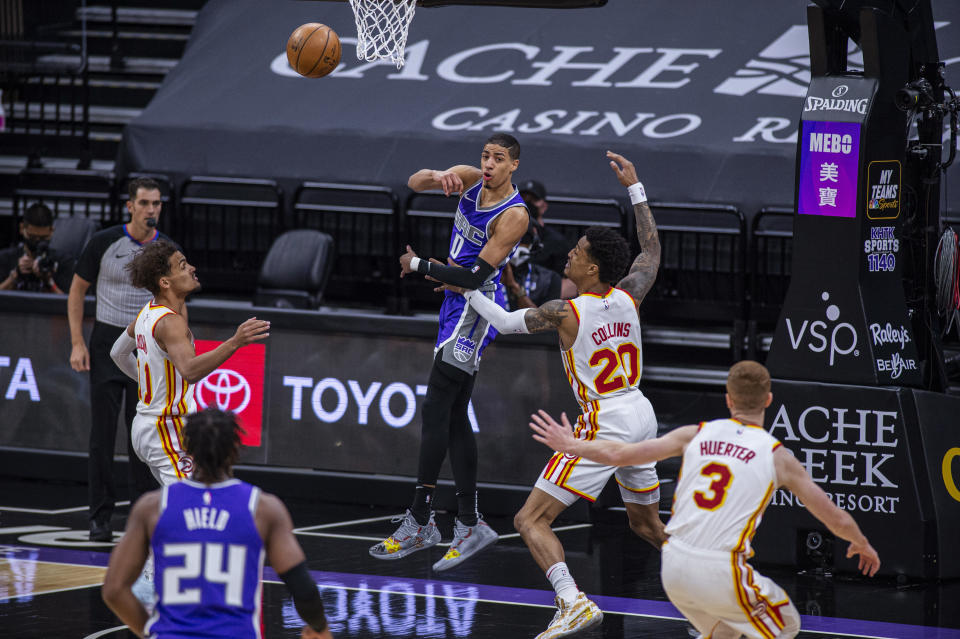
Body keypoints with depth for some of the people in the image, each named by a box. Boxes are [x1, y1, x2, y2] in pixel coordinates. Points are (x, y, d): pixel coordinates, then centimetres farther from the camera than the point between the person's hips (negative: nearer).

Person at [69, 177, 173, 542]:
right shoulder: (105, 243, -7)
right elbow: (77, 291, 2)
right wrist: (77, 343, -6)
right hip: (108, 344, -2)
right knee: (103, 433, -2)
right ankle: (100, 518, 4)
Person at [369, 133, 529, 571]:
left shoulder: (514, 215, -18)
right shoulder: (470, 180, 3)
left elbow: (475, 277, -20)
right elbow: (415, 182, -7)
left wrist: (418, 266, -12)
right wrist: (437, 178, -30)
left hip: (476, 309, -8)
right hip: (459, 305, 8)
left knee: (435, 410, -11)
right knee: (454, 417, 8)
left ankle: (419, 523, -10)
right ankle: (469, 525, 12)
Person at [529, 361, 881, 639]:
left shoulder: (696, 435, 9)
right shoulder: (777, 456, 2)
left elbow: (618, 454, 12)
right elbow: (836, 519, 10)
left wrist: (570, 445, 30)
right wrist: (862, 545, 32)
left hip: (674, 567, 5)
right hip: (720, 574, -5)